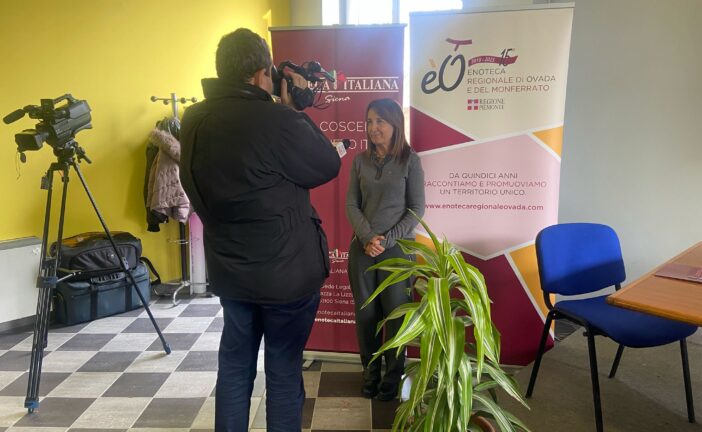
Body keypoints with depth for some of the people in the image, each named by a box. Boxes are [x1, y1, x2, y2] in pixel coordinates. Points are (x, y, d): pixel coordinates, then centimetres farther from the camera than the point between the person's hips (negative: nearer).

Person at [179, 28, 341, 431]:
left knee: (235, 363, 20)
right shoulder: (278, 121, -22)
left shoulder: (194, 120, -1)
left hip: (229, 268, 6)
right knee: (284, 369, 11)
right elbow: (328, 166, -9)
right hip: (287, 271, -6)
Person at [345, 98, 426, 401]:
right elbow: (352, 205, 3)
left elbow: (417, 209, -5)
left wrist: (387, 240, -13)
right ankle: (370, 370, 26)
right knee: (366, 313, 9)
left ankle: (393, 375, 22)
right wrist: (369, 237, -12)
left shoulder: (410, 160, -3)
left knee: (396, 314, 5)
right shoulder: (360, 160, 5)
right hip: (362, 248, 3)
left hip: (398, 249, -2)